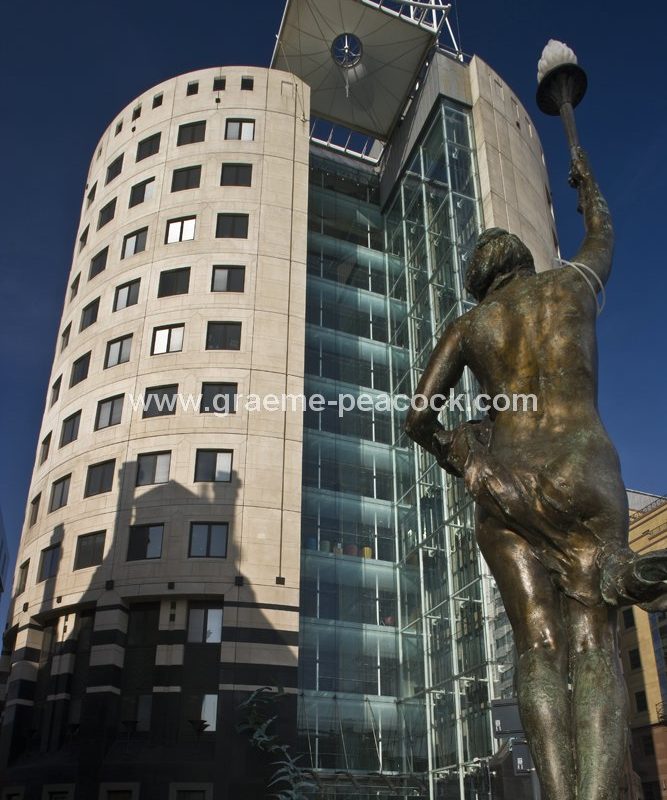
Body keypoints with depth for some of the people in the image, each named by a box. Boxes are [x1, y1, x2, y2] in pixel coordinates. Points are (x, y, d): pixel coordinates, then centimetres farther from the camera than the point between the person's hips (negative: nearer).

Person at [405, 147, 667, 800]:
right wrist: (586, 182, 58)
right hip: (584, 470, -1)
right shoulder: (573, 283, 16)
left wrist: (462, 462, 25)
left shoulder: (466, 326, 16)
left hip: (504, 482, 1)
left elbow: (419, 416, 9)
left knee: (538, 642, -5)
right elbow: (602, 234, 40)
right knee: (593, 641, -8)